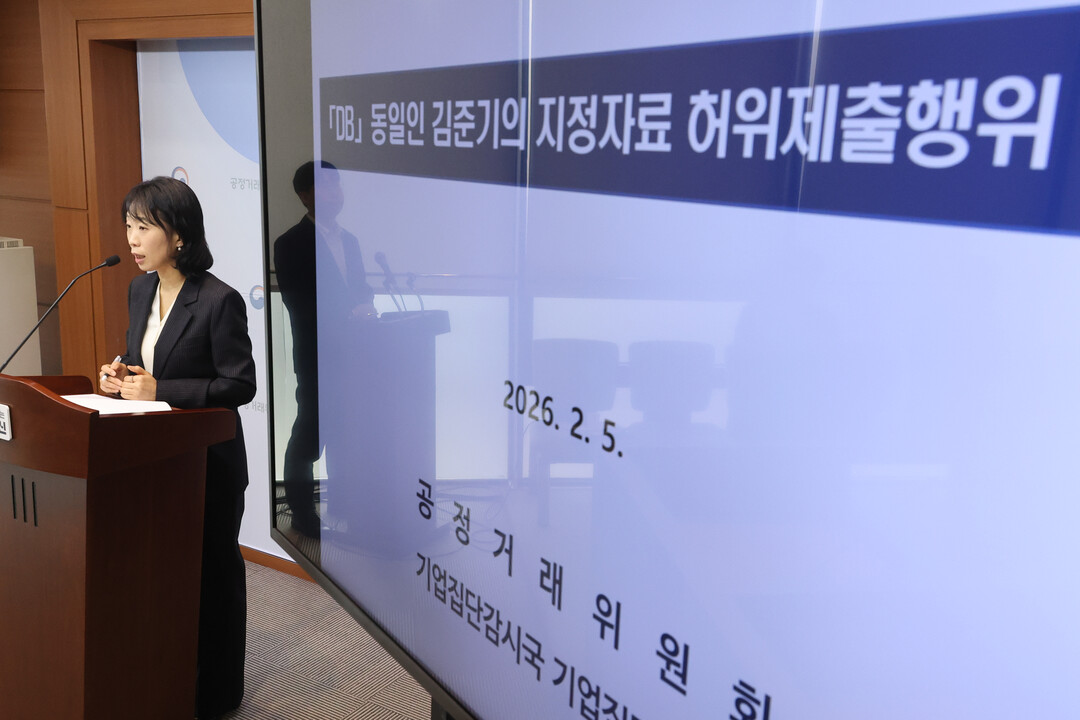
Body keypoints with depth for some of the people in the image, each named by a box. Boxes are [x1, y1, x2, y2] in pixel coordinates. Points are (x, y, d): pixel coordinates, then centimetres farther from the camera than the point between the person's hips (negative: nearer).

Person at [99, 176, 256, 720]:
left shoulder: (219, 301, -19)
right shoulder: (140, 290, 5)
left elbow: (240, 385, -18)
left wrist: (159, 391, -23)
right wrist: (121, 374, -5)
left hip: (208, 461, -7)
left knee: (212, 569, 9)